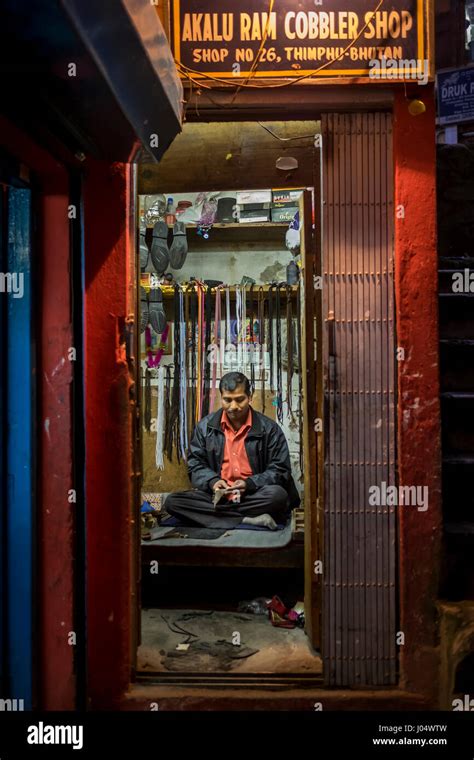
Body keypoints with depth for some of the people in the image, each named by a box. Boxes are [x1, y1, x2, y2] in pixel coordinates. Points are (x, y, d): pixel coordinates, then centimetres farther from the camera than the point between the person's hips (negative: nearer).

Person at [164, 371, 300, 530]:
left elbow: (280, 470, 0)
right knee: (172, 502, -24)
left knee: (278, 494, -35)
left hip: (253, 496, -3)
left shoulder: (269, 429, 1)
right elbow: (195, 464, 10)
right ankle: (248, 520, -27)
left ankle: (219, 516, -19)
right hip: (216, 495, 3)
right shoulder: (205, 426, 8)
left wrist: (249, 484, -16)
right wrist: (212, 481, -11)